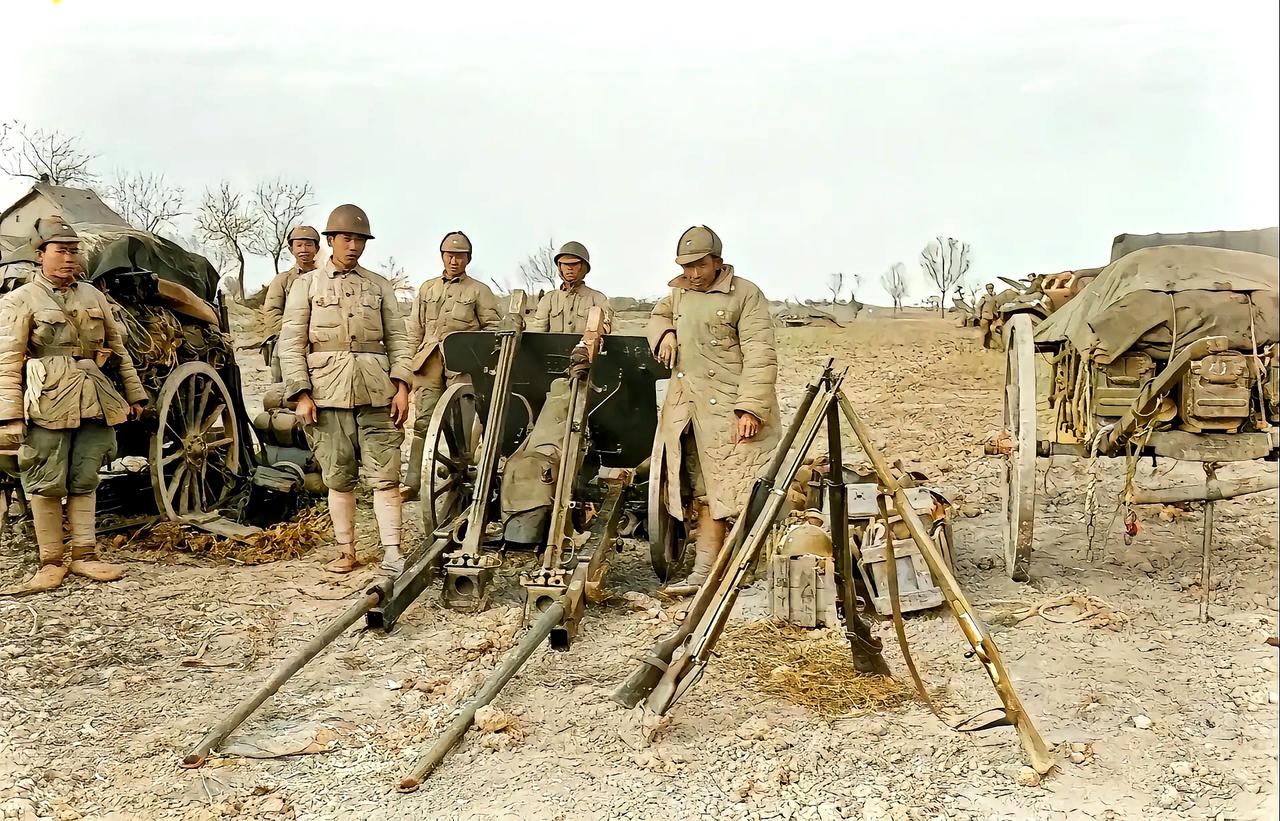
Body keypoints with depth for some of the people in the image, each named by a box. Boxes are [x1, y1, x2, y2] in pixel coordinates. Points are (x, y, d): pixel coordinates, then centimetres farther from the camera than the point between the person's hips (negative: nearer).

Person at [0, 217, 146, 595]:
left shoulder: (93, 296, 15)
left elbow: (118, 348, 20)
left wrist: (134, 394, 17)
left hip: (94, 403, 4)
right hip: (47, 404, -4)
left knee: (85, 481, 8)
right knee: (46, 485, 0)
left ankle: (84, 556, 14)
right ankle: (51, 562, 9)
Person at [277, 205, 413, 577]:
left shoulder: (380, 286, 14)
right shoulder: (306, 285, 9)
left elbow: (397, 338, 11)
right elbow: (291, 343, 4)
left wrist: (401, 386, -2)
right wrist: (301, 394, -5)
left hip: (376, 391, 1)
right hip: (328, 390, -1)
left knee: (385, 474, -4)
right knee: (338, 476, 4)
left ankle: (392, 553, -2)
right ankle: (346, 550, 15)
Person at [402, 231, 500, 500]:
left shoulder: (479, 290, 11)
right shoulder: (427, 288, 21)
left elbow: (493, 326, 7)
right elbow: (415, 330, 21)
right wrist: (409, 362, 12)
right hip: (429, 361, 3)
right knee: (423, 421, -3)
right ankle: (412, 483, -2)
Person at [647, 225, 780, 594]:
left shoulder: (746, 295, -7)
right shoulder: (679, 292, 15)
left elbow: (760, 356, -14)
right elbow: (659, 314, 36)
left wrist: (751, 409, -22)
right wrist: (664, 333, 11)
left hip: (731, 410, -6)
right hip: (688, 410, 6)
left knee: (740, 492, -6)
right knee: (705, 493, 9)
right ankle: (704, 572, 12)